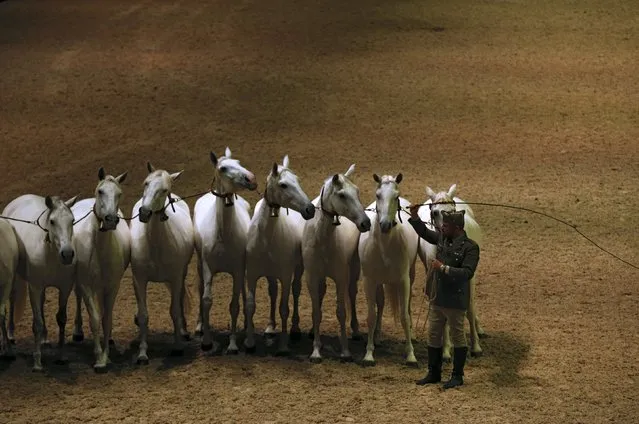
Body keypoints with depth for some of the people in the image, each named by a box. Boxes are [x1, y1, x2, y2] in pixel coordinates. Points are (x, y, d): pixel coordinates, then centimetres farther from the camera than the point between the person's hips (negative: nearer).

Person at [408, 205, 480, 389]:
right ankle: (434, 373, 25)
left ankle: (457, 376, 15)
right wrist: (414, 217, 6)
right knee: (433, 336, 14)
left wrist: (444, 268, -25)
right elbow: (424, 232, 20)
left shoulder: (470, 247, -17)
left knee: (457, 337, 6)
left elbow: (467, 273, -26)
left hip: (455, 301, -7)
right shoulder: (442, 238, 4)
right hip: (436, 298, 8)